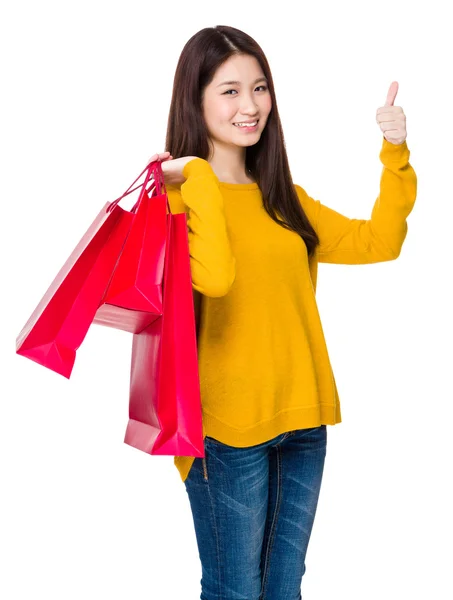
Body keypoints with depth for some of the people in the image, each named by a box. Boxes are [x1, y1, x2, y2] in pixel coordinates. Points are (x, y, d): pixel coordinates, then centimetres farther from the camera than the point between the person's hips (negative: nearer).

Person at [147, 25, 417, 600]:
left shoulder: (283, 200, 12)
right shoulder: (177, 197, -8)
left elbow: (377, 242, 10)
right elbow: (215, 276, -27)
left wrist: (396, 157, 1)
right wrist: (199, 178, -17)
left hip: (301, 419, 6)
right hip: (227, 425, -6)